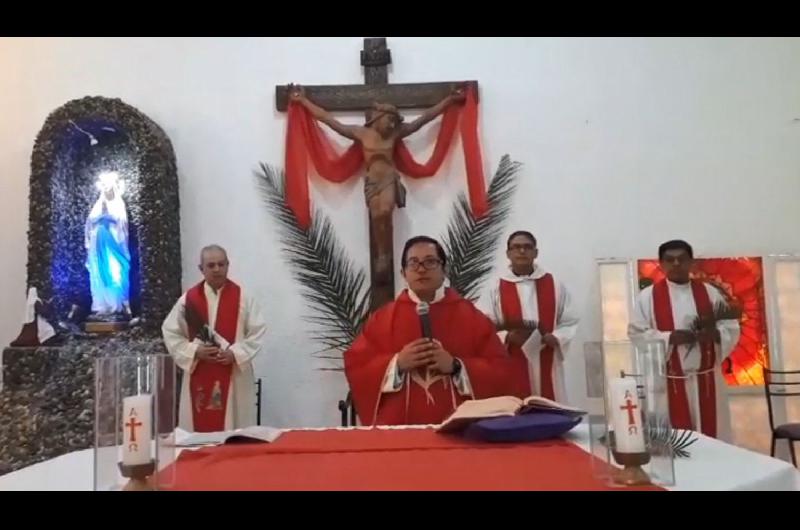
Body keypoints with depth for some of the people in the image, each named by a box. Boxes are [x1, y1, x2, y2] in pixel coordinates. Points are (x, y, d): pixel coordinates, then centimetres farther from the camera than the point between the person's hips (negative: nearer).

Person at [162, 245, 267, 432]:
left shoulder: (243, 297, 0)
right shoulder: (188, 299, 2)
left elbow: (257, 332, -2)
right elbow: (170, 333, 4)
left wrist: (235, 353, -14)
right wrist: (195, 351, -10)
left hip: (235, 376, -1)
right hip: (199, 377, 1)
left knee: (236, 435, 4)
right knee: (200, 427, 4)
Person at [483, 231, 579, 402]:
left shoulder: (554, 284, 7)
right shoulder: (497, 288, 3)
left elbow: (570, 322, 7)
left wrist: (553, 338, -11)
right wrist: (509, 337, -17)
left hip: (548, 366, 2)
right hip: (512, 368, -1)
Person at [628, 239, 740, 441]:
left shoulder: (709, 293, 6)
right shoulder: (648, 296, -2)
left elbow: (732, 328, 6)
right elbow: (637, 334, -5)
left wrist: (715, 334, -15)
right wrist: (670, 337, -18)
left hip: (706, 378, 3)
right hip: (669, 381, -2)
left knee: (713, 436, 9)